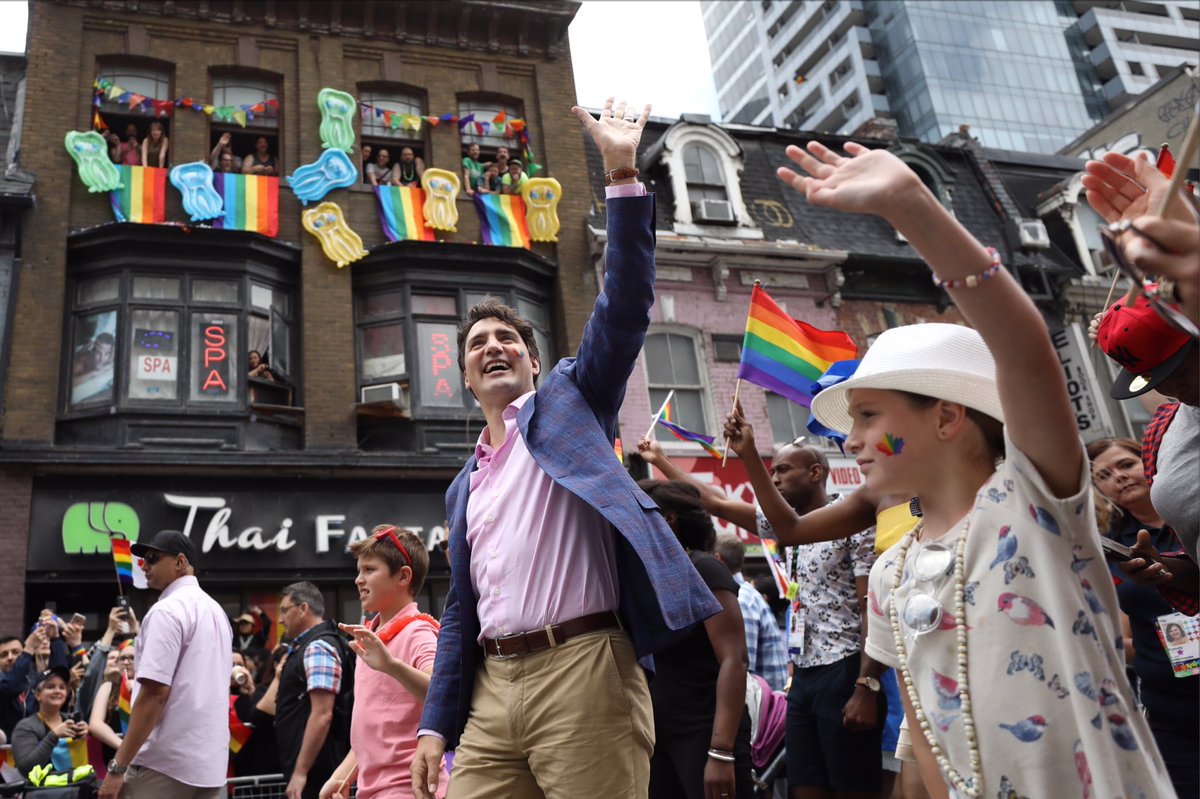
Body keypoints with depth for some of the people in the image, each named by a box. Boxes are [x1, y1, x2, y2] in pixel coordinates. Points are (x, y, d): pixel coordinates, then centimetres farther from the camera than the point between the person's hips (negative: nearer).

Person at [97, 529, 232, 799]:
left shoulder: (167, 610, -10)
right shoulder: (215, 610, 16)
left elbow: (155, 692, -18)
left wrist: (117, 766, -15)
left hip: (165, 763, -8)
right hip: (211, 765, 8)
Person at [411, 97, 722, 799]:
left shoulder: (570, 400, 10)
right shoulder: (465, 486, 22)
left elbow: (625, 307, -4)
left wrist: (623, 176, -10)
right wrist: (437, 724, 15)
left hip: (582, 668, -5)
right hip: (491, 687, 6)